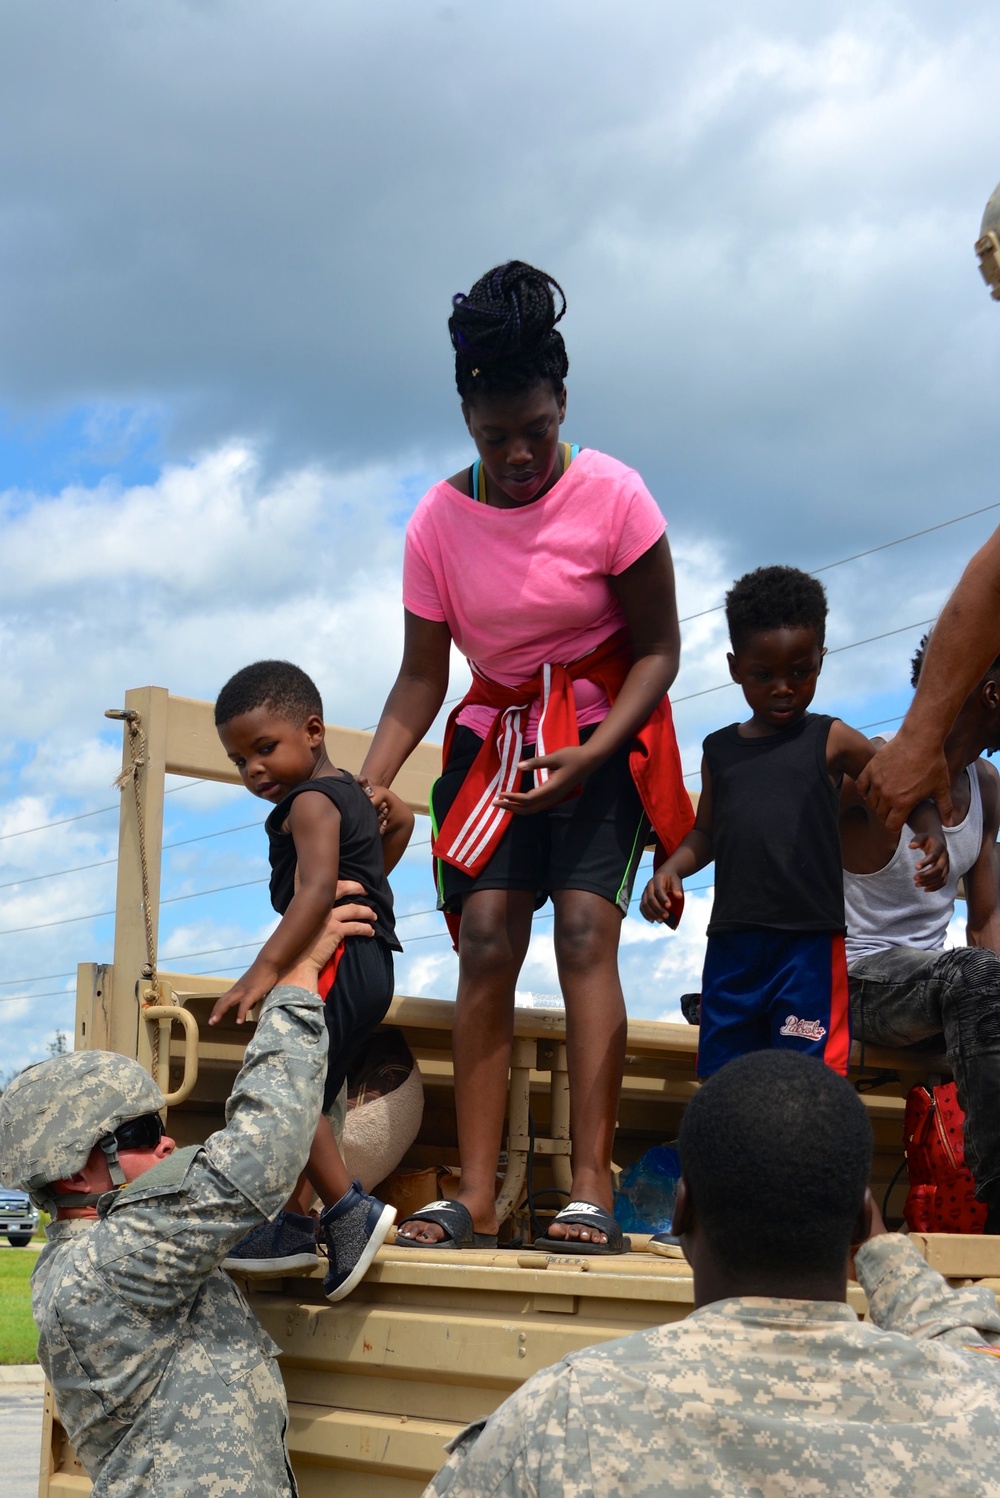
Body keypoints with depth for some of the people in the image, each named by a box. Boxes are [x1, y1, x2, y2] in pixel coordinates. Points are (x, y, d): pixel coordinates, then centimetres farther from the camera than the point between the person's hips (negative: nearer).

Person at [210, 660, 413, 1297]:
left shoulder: (309, 802, -11)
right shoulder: (347, 790, 19)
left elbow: (317, 890, -28)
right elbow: (401, 816, 41)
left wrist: (265, 967, -36)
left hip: (337, 957, -11)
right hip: (365, 962, 11)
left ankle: (350, 1209, -19)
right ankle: (294, 1226, 15)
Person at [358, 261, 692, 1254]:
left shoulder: (611, 496, -14)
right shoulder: (437, 521, -6)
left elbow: (657, 649, -10)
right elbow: (421, 677, -2)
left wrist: (586, 760, -22)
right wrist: (367, 784, -16)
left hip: (604, 734, -3)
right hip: (496, 735, 3)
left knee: (585, 926, -19)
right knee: (485, 936, -12)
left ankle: (592, 1190, -21)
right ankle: (475, 1197, -12)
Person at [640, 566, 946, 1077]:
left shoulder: (831, 741, 4)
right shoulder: (719, 749, 14)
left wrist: (930, 829, -13)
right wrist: (670, 869, 0)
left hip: (810, 942, -4)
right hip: (732, 939, 4)